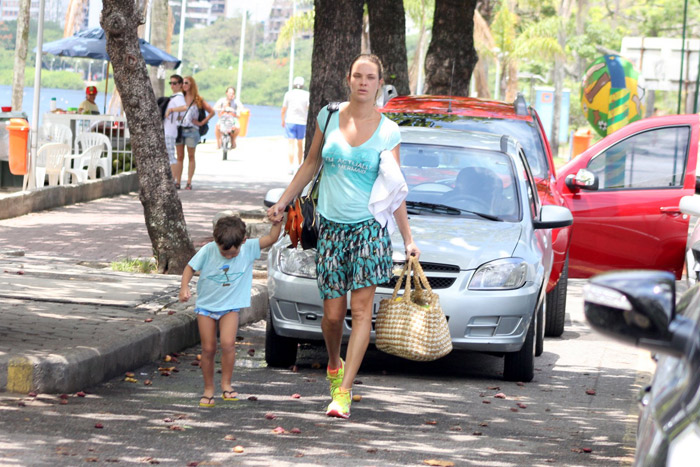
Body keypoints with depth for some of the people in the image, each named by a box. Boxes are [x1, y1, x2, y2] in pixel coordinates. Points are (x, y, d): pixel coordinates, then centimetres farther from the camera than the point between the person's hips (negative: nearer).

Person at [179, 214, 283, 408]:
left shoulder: (249, 248, -12)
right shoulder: (208, 250, -15)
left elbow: (272, 238, -11)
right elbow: (190, 268, -5)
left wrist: (278, 221, -26)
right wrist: (184, 288, -19)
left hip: (230, 306, 0)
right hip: (205, 305, 0)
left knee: (228, 344, -19)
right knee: (208, 349, 1)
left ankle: (226, 385, -4)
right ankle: (208, 390, 16)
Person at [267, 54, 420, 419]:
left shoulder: (388, 132, 0)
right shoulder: (329, 117, 5)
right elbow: (311, 163, 17)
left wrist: (408, 238, 3)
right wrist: (282, 203, 16)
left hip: (369, 227, -2)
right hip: (330, 226, 2)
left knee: (361, 308, -11)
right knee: (333, 313, 1)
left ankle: (343, 391, -11)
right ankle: (334, 365, 32)